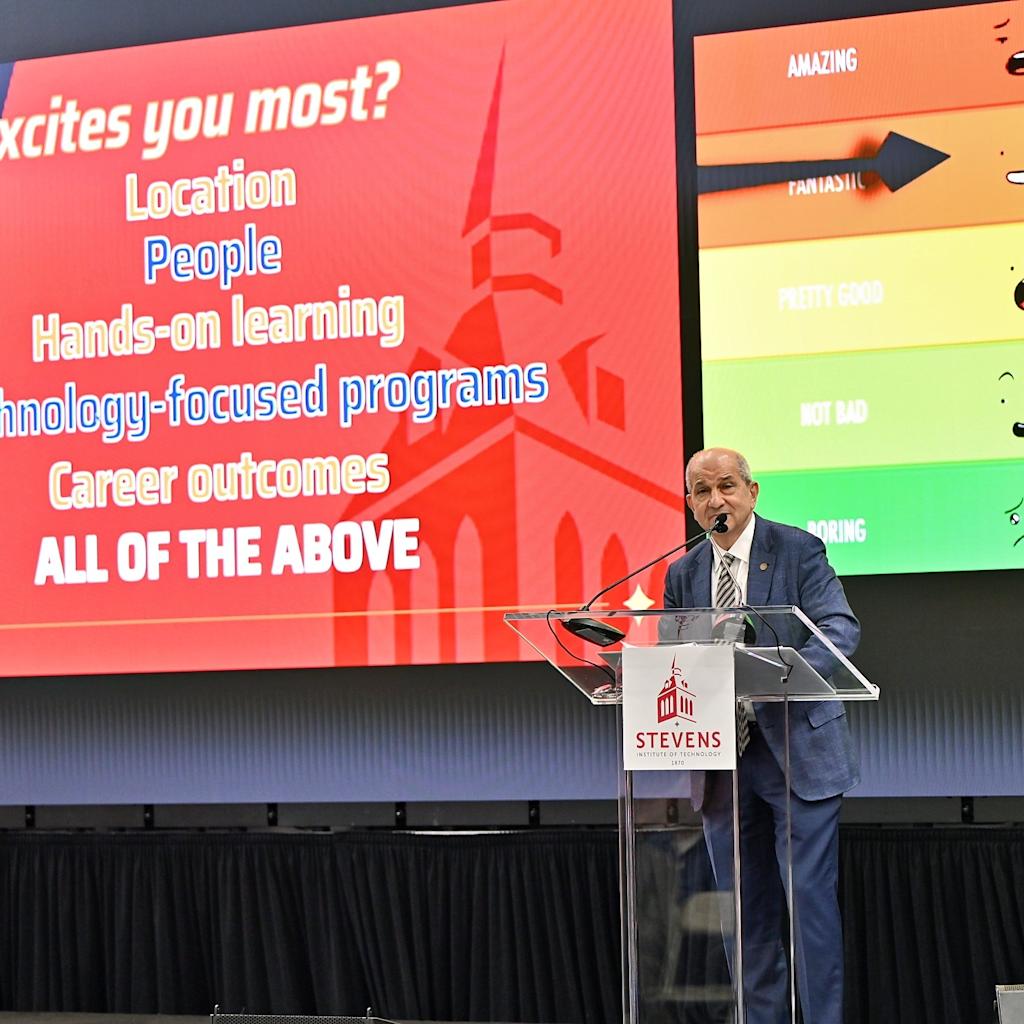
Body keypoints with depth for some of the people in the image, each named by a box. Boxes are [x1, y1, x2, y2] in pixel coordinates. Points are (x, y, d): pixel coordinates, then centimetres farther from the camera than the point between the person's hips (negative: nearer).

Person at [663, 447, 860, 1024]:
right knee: (744, 908, 9)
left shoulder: (798, 550, -2)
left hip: (797, 750, -5)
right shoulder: (683, 575, 11)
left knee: (811, 897, -7)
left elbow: (842, 628, -14)